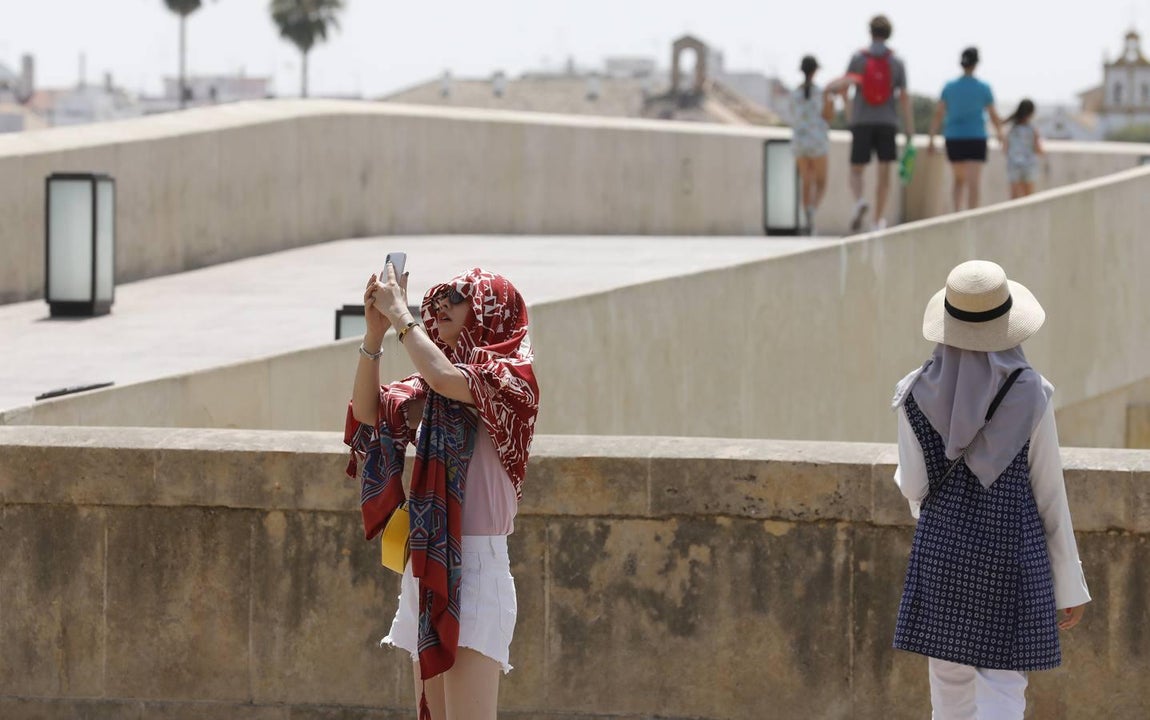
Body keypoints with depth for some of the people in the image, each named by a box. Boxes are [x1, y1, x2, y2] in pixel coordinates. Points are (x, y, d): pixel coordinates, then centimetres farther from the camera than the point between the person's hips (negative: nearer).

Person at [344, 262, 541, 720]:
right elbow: (370, 412, 5)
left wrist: (400, 314, -13)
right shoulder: (431, 394, 16)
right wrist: (374, 333, -5)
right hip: (425, 570, 8)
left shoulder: (508, 377, -6)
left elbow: (445, 379, -24)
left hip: (473, 566, -8)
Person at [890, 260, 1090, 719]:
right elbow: (1050, 496, -5)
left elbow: (914, 487, 1)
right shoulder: (1030, 394, -10)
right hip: (1013, 556, -3)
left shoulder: (916, 394, -5)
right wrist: (1070, 585, 3)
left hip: (940, 549, 3)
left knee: (950, 682, 15)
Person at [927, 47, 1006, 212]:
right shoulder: (983, 88, -4)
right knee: (973, 183, -7)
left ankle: (957, 212, 1)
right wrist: (999, 132, 20)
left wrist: (931, 140, -4)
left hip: (954, 139, 3)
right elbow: (993, 115, 2)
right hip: (976, 140, -3)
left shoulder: (949, 87, 1)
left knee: (959, 179, 21)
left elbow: (938, 114, -4)